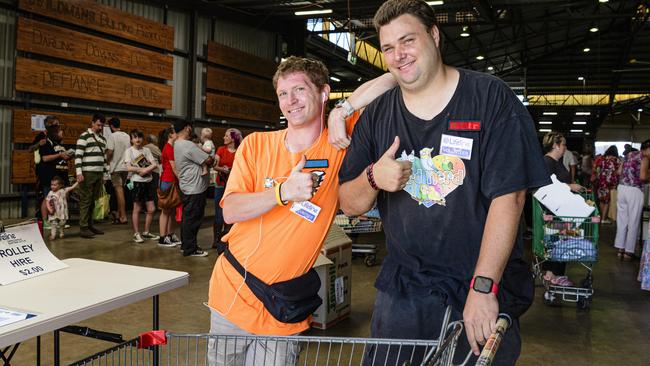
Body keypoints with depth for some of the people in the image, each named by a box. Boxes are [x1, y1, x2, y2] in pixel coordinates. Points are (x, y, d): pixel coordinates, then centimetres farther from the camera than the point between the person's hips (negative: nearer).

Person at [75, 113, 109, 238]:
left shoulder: (102, 139, 18)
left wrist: (105, 173, 19)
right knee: (85, 201, -5)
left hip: (99, 173, 7)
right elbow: (78, 155, -10)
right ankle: (83, 228, -3)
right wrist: (79, 172, -18)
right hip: (87, 173, -7)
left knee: (93, 200, 10)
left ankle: (89, 224, 18)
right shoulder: (84, 137, -4)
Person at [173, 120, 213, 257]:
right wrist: (212, 158, 3)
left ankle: (185, 244, 28)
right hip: (195, 188, -10)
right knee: (192, 219, -3)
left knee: (187, 217, 18)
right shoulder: (188, 145, -21)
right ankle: (190, 249, 4)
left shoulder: (177, 144, 12)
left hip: (187, 187, 10)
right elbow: (208, 160, -18)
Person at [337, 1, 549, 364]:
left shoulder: (491, 98, -7)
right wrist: (373, 179, -16)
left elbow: (508, 196, -14)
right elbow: (349, 205, 6)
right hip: (402, 287, 3)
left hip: (486, 293, -3)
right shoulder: (377, 114, 4)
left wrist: (483, 288, -21)